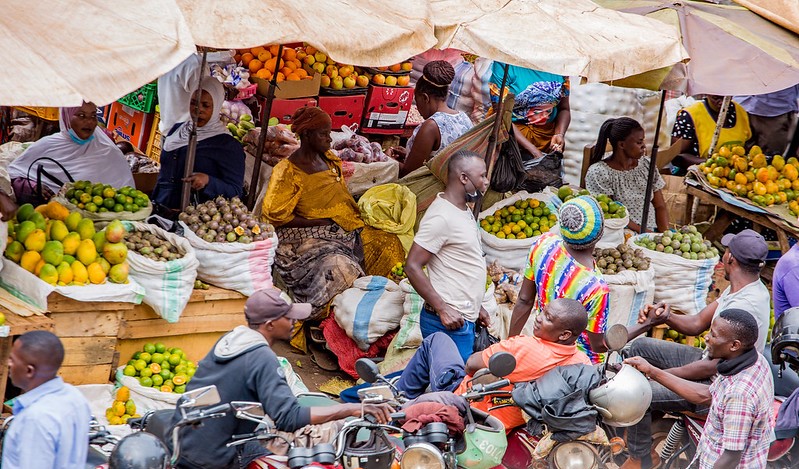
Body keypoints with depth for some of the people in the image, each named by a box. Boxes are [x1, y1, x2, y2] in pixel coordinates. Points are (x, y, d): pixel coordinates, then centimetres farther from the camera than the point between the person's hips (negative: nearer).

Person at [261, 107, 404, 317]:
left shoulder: (329, 159, 13)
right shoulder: (287, 171, -10)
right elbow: (274, 215, -12)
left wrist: (356, 219, 4)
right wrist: (319, 222, -13)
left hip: (344, 228, 8)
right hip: (306, 237, -8)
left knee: (388, 244, -10)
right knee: (337, 266, -35)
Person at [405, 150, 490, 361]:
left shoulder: (464, 210, 14)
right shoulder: (441, 216, -16)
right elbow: (412, 267, -19)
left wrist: (477, 306, 22)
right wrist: (443, 309, -21)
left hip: (465, 318, 9)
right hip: (449, 321, -9)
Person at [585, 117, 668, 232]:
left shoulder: (646, 165, 11)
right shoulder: (598, 172, -7)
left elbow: (660, 207, 12)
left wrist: (665, 233, -6)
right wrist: (644, 232, -18)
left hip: (652, 232, 6)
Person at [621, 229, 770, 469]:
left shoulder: (744, 307, -31)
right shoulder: (741, 287, 1)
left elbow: (713, 367, -29)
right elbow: (697, 324, 8)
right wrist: (665, 317, -13)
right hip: (712, 361, 11)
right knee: (640, 346, 13)